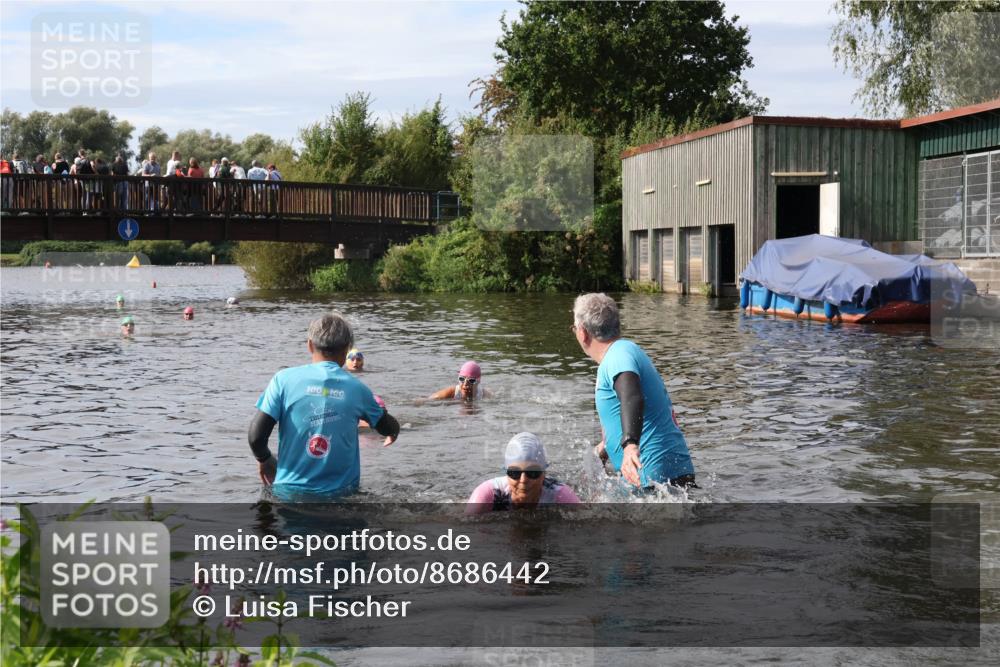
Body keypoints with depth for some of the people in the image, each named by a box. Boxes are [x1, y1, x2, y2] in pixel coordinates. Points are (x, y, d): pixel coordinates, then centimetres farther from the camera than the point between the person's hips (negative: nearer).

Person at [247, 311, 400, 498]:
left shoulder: (284, 379, -6)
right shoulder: (356, 388, 0)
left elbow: (255, 436, -9)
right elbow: (390, 429, 17)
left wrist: (264, 459, 13)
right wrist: (394, 430, 42)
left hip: (291, 490, -1)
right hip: (341, 491, 1)